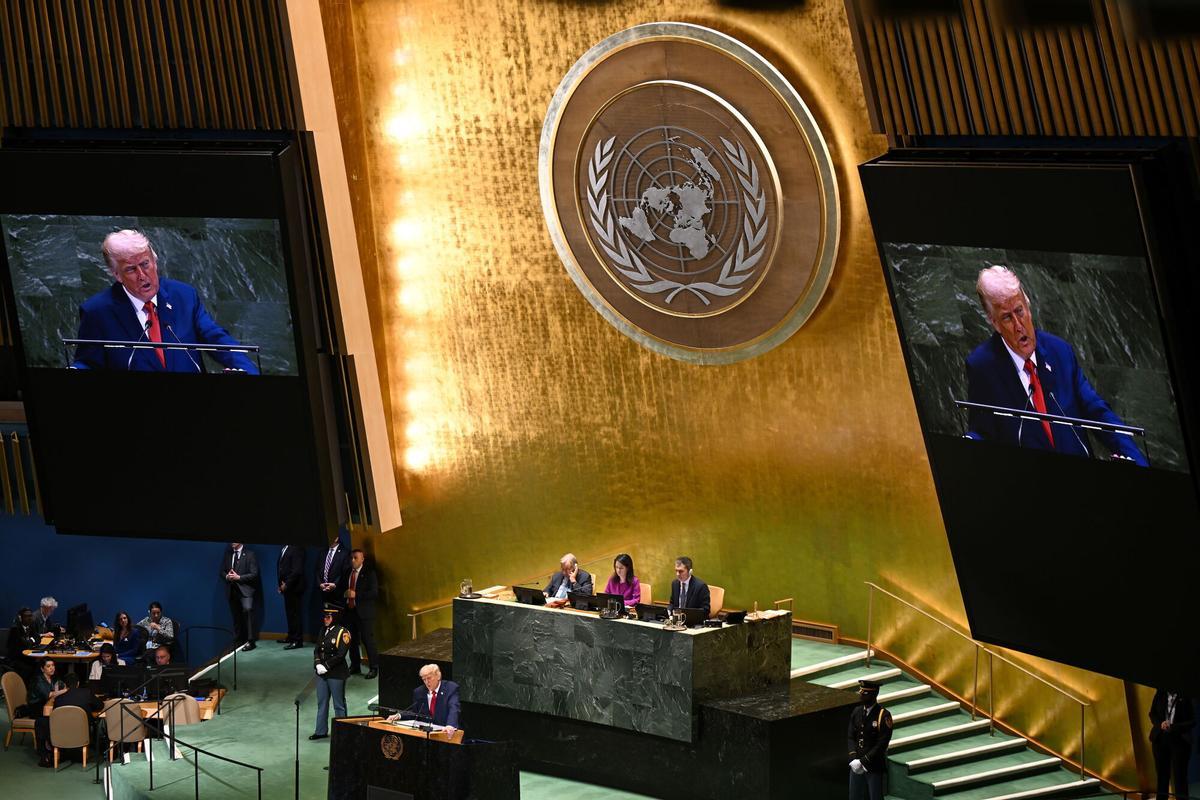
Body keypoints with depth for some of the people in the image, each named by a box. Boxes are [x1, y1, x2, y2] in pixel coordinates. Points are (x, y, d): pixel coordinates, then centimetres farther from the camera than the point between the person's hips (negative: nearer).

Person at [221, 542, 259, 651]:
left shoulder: (250, 555, -1)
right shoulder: (227, 554, 14)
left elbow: (254, 574, -7)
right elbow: (222, 572, 17)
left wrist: (239, 577, -16)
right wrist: (227, 576, -6)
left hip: (245, 589, -6)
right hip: (231, 590, 6)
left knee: (248, 609, -26)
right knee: (236, 617, 9)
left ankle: (250, 641, -25)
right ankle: (238, 641, 19)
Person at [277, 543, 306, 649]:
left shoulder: (297, 549, -15)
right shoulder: (284, 548, 13)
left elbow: (297, 570, -19)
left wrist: (286, 584, -15)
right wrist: (281, 584, 10)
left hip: (294, 588, -8)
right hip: (286, 588, 8)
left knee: (294, 614, -4)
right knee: (289, 613, 14)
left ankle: (297, 641, 0)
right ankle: (291, 637, 22)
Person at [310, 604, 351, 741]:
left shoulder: (342, 633, -12)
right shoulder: (323, 631, 10)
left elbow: (340, 655, -17)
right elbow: (317, 650, 10)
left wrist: (326, 666, -17)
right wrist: (318, 664, -7)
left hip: (336, 674, -7)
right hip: (322, 673, 7)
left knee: (339, 704, 3)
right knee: (322, 702, 12)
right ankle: (321, 731, 20)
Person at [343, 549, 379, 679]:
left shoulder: (369, 573, -6)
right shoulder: (347, 573, 12)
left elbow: (374, 593, -13)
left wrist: (356, 595, -19)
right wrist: (345, 594, 0)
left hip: (364, 612, -6)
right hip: (349, 610, 6)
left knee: (368, 639, -5)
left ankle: (374, 668, 2)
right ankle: (355, 666, 23)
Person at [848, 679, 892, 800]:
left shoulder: (884, 716, -14)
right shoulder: (857, 712, 4)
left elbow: (882, 744, -17)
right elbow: (850, 737, 5)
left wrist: (864, 762, -18)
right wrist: (854, 760, -10)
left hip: (874, 767, -6)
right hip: (856, 766, 6)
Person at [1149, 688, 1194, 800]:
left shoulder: (1186, 696, -7)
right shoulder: (1160, 693, 5)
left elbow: (1192, 721, -5)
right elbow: (1152, 714, 12)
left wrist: (1173, 727, -17)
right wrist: (1160, 724, -9)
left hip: (1179, 740, -4)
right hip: (1160, 738, 4)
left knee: (1179, 776, -3)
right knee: (1162, 774, 8)